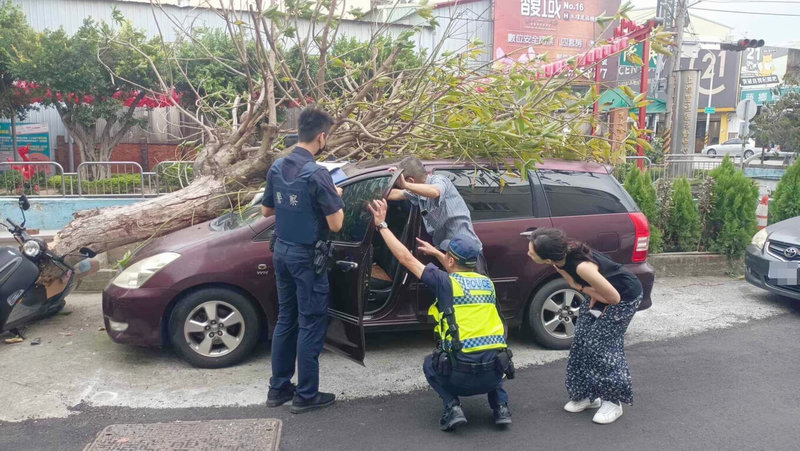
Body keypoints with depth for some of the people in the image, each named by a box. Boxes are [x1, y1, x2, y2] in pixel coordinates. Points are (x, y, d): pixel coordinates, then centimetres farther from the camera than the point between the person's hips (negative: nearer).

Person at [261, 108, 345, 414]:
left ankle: (278, 388, 26)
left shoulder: (277, 167, 3)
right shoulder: (316, 174, -20)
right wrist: (336, 199, 0)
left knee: (286, 320, 17)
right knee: (311, 325, 4)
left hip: (282, 252, 8)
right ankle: (306, 395, 13)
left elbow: (266, 210, 14)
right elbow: (336, 225, -18)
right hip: (307, 257, -7)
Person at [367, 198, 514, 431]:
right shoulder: (487, 283, 11)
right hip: (494, 373, 4)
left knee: (431, 364, 29)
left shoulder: (446, 283, -4)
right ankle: (501, 406, 17)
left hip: (460, 376, -4)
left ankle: (452, 407, 7)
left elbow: (406, 258, 3)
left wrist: (382, 224, 10)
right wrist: (436, 253, 43)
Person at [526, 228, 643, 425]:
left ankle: (613, 402, 9)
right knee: (581, 341, 5)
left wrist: (581, 288, -20)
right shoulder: (562, 258, -20)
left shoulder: (582, 266, -40)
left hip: (624, 296, -7)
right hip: (597, 293, 7)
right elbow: (574, 281, 1)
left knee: (602, 345, -7)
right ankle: (588, 395, 20)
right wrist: (590, 293, -15)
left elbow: (613, 298, -27)